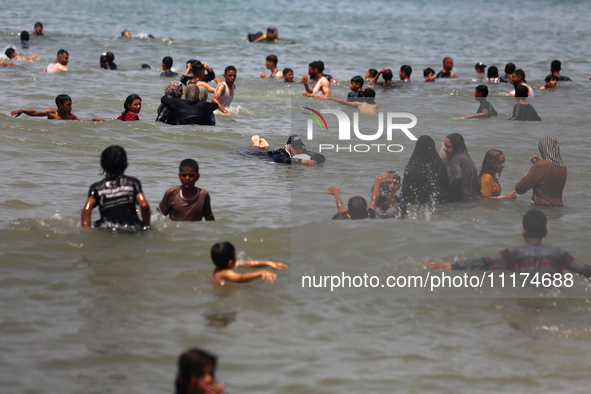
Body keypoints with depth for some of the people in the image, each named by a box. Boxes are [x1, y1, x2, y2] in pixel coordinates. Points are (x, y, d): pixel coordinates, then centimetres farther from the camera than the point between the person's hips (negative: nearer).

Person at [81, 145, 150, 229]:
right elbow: (144, 205, -6)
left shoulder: (96, 187, 8)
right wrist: (146, 226, 6)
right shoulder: (133, 183, 7)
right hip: (131, 229, -1)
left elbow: (86, 209, -6)